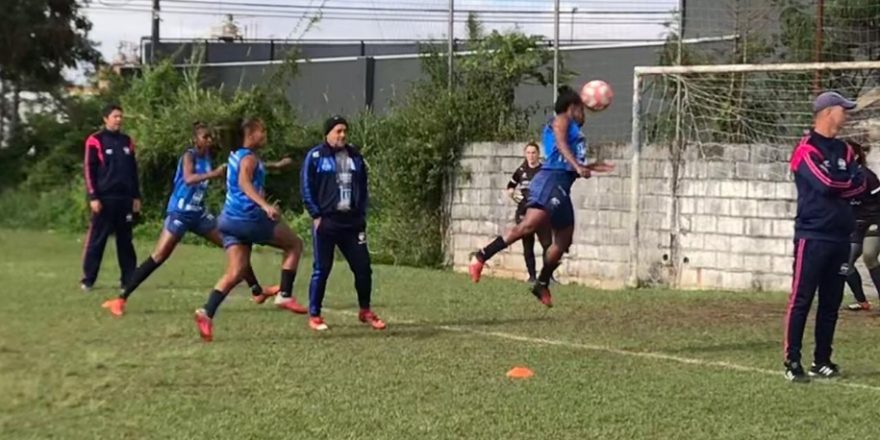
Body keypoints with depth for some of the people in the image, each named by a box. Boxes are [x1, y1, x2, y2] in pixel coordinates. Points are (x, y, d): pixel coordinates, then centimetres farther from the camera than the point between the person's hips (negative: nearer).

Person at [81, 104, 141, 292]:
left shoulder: (127, 141, 13)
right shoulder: (95, 141, -3)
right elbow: (88, 170, -5)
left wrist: (136, 196, 14)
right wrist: (93, 197, -11)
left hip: (125, 198, 5)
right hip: (104, 198, -5)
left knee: (125, 240, 7)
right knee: (96, 240, -2)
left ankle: (128, 279, 10)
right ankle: (88, 280, 3)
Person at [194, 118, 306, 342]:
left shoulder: (236, 155, 19)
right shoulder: (250, 158, -9)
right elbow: (244, 182, -28)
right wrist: (265, 205, -41)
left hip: (231, 220, 8)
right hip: (249, 218, -8)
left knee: (235, 272, 2)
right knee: (294, 244, 8)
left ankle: (207, 312, -14)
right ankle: (285, 295, 2)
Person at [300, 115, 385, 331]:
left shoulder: (355, 156, 12)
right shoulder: (315, 156, -2)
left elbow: (363, 187, 16)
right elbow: (307, 188, -3)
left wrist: (362, 214, 7)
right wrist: (316, 215, -9)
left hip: (352, 222, 4)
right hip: (326, 222, -4)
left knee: (363, 266, 4)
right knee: (322, 269, -2)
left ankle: (365, 311, 19)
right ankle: (314, 315, 8)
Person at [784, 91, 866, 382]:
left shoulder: (844, 150, 17)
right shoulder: (806, 150, -7)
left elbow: (859, 185, 5)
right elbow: (826, 183, -19)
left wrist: (836, 185, -11)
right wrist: (848, 180, -1)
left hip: (840, 236, 7)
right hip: (812, 236, -7)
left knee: (831, 302, 9)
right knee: (801, 300, -8)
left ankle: (822, 361, 15)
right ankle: (792, 363, -7)